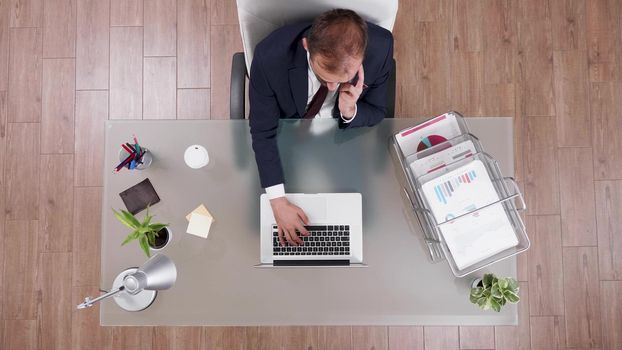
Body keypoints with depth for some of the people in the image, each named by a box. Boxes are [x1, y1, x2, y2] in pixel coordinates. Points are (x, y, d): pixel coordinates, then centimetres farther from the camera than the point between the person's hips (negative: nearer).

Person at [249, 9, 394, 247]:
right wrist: (278, 201, -28)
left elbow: (377, 112, -14)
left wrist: (350, 112, -38)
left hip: (344, 131, 1)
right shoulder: (271, 57, -38)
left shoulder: (380, 48, -32)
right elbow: (262, 131, -25)